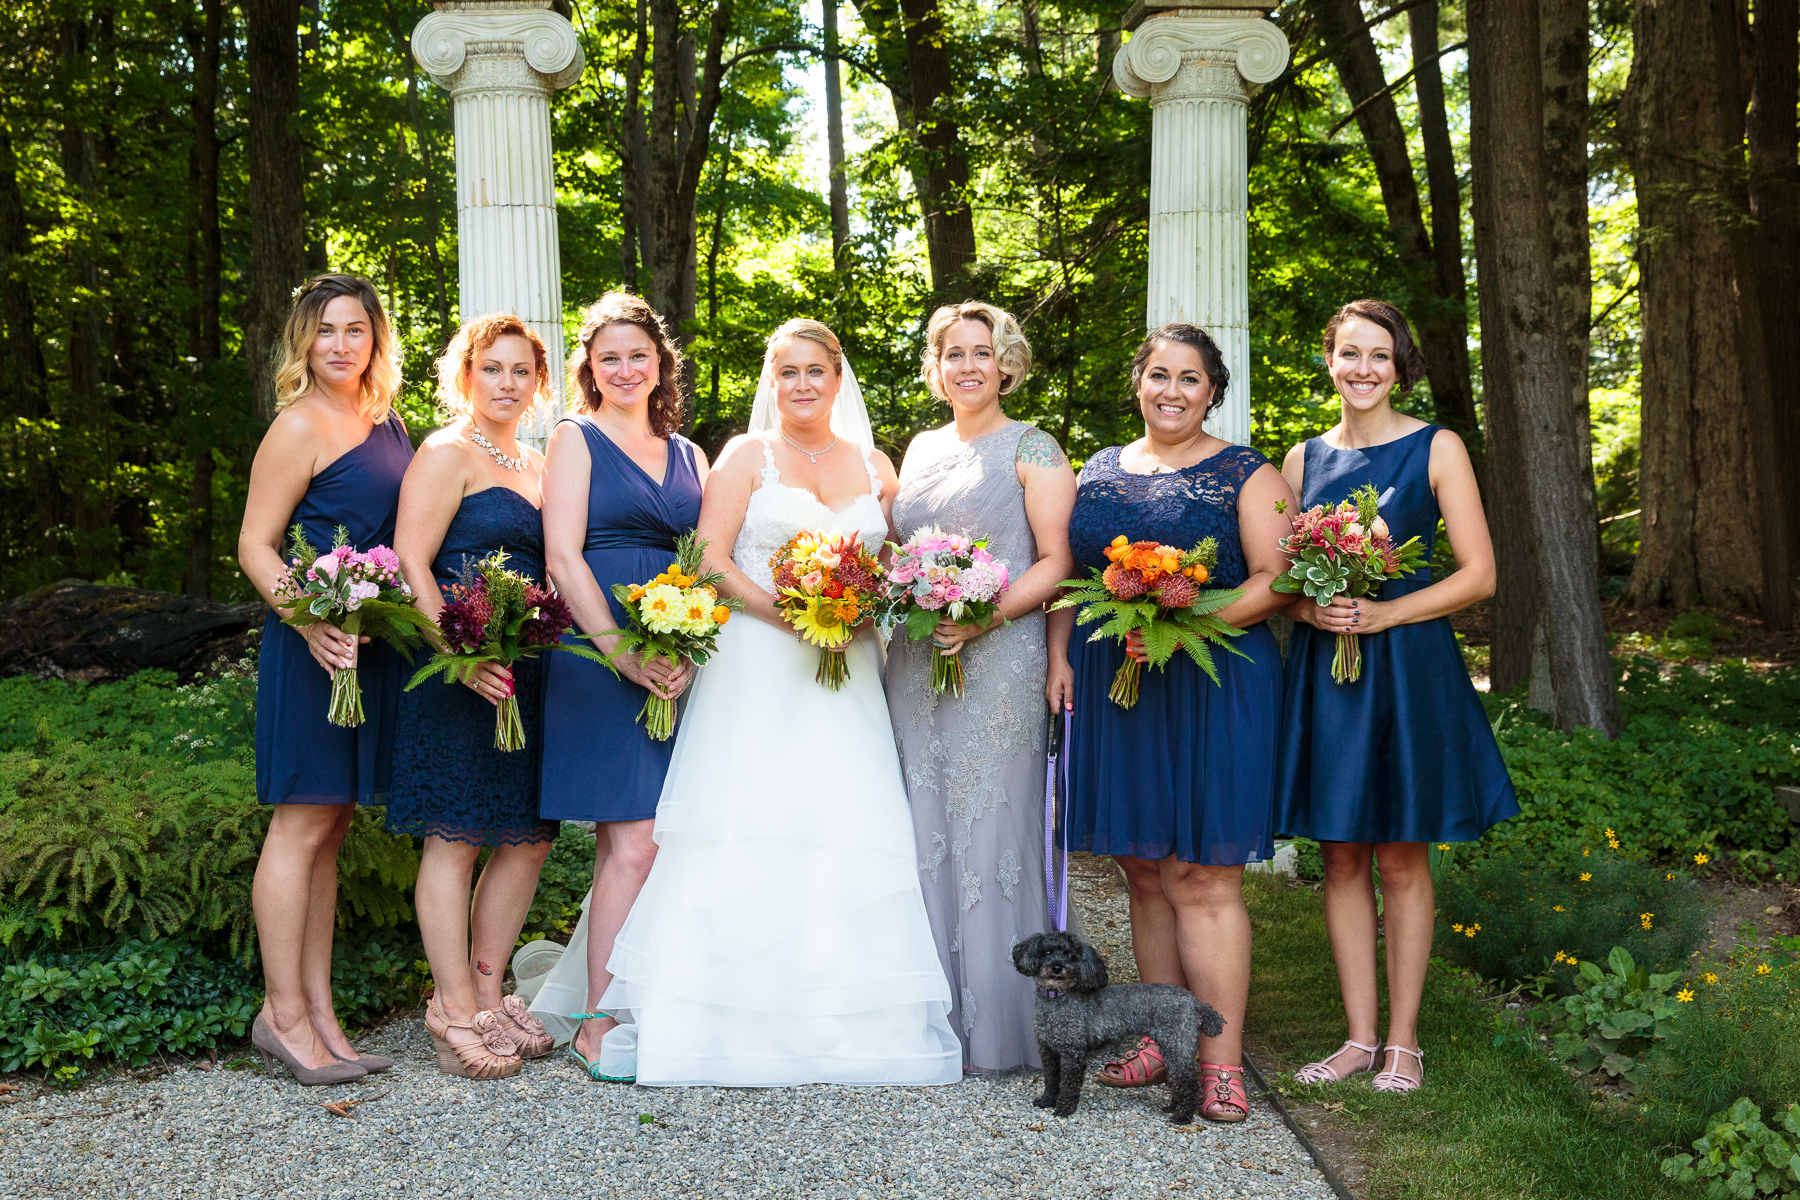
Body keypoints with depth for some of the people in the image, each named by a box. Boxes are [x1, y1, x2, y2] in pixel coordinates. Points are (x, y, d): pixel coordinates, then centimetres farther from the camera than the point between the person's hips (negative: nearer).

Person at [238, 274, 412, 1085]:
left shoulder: (387, 420, 14)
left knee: (331, 828, 11)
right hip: (315, 646, -8)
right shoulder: (299, 426, -8)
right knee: (301, 825, -3)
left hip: (373, 645, 8)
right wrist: (309, 620, -25)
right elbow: (255, 546, -11)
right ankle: (283, 1013, 5)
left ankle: (318, 1012, 17)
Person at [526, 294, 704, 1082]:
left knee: (626, 841, 5)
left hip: (680, 663, 5)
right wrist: (620, 650, -15)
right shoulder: (576, 439, 4)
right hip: (600, 657, -5)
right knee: (635, 842, -10)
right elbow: (563, 556, -6)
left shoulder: (688, 455, 19)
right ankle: (599, 1029, -2)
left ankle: (581, 997, 16)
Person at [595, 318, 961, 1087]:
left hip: (845, 676, 3)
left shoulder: (874, 467, 15)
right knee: (750, 835, -7)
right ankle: (744, 1027, -3)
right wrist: (783, 612, -15)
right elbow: (710, 561, -3)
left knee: (849, 835, -3)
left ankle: (848, 1026, 3)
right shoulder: (746, 455, 6)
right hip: (756, 669, -3)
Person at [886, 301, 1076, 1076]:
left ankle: (996, 1029, 4)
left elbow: (1057, 562, -6)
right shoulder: (921, 449, 19)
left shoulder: (1032, 449, 1)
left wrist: (985, 615, -19)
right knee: (925, 834, 5)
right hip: (914, 664, 6)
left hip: (998, 663, -5)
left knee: (990, 832, -5)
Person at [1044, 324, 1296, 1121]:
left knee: (1201, 874, -7)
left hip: (1210, 688, -4)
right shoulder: (1100, 471, 16)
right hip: (1112, 689, 5)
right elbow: (1066, 572, 18)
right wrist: (1059, 654, 4)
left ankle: (1221, 1062, -2)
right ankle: (1163, 1042, 18)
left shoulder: (1245, 477, 2)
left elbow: (1275, 579, -6)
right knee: (1144, 871, 8)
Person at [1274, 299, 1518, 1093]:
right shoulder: (1303, 459, 10)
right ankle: (1361, 1036, 14)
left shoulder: (1436, 449, 0)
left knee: (1401, 858, 2)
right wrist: (1309, 609, -10)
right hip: (1322, 670, 3)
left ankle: (1404, 1041, 12)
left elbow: (1478, 574, -5)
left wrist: (1383, 613, -16)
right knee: (1341, 856, 5)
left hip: (1408, 669, -3)